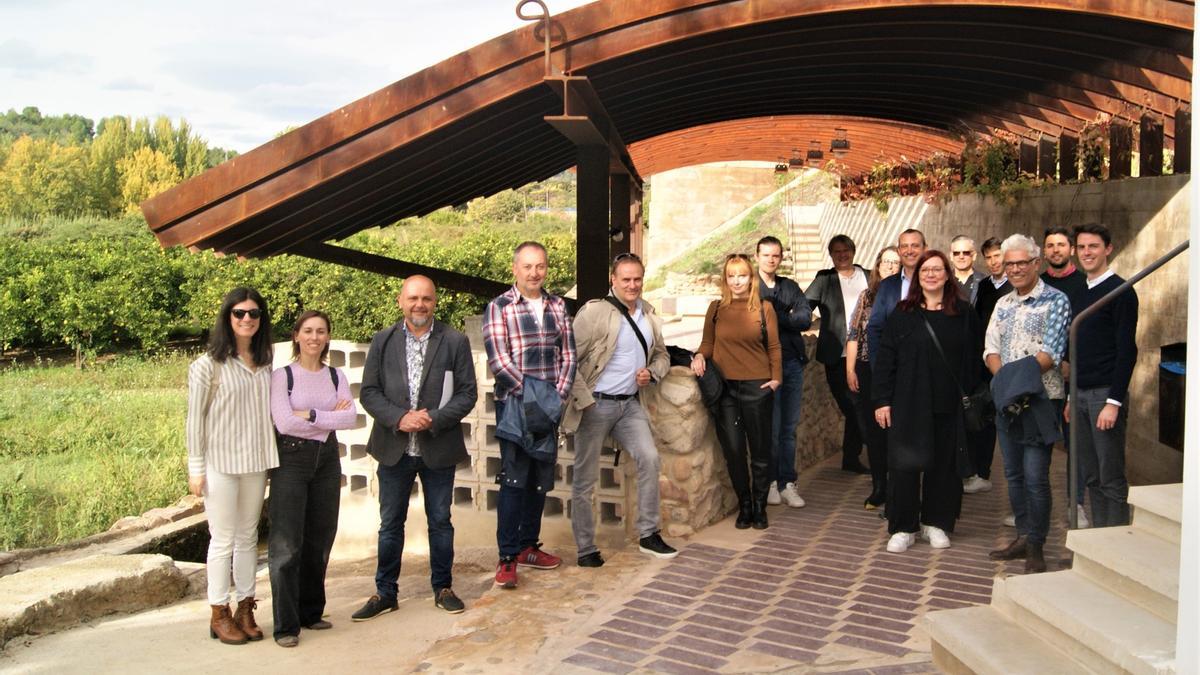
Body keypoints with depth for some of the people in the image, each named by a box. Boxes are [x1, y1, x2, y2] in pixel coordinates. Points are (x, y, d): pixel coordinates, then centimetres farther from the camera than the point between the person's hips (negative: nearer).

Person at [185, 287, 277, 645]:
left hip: (256, 463, 5)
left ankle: (245, 609, 22)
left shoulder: (265, 364, 7)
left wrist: (271, 459, 10)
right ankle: (219, 615, 14)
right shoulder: (209, 364, -7)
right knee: (223, 540, 2)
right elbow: (195, 418, -6)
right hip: (220, 464, -5)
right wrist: (196, 468, -8)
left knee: (248, 538, 12)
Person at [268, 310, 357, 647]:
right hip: (291, 458, -4)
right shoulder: (282, 375, -3)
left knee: (319, 540, 9)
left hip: (327, 459, 4)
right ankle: (286, 625, 2)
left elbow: (350, 417, -4)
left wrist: (310, 415, -13)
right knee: (287, 543, -5)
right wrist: (330, 420, -8)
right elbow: (284, 422, -14)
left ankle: (311, 612, 22)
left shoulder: (337, 377, 9)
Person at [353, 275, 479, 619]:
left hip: (439, 449, -1)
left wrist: (434, 419, -17)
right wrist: (399, 418, -15)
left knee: (440, 522, 10)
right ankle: (385, 593, 22)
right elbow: (369, 392, 1)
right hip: (394, 448, 1)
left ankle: (443, 588, 25)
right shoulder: (383, 341, 3)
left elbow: (468, 393, -3)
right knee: (390, 524, 10)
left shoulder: (455, 342, -1)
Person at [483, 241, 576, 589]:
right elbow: (498, 360, -12)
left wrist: (559, 395, -4)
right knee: (514, 479, -5)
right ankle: (507, 558, 3)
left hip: (549, 407, 5)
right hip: (514, 405, -5)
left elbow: (568, 354, 8)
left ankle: (528, 546, 24)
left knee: (541, 479, 10)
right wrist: (532, 393, -15)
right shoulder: (499, 307, -5)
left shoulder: (557, 306, 10)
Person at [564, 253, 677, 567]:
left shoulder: (648, 314, 9)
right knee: (586, 479, 3)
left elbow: (661, 355, 22)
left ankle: (648, 535, 3)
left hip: (630, 403, 5)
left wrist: (651, 372, 1)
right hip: (596, 404, -5)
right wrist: (583, 399, -16)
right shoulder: (594, 312, -11)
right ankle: (586, 549, 16)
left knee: (649, 458, -11)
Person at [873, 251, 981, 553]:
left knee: (945, 464, 8)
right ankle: (903, 527, 9)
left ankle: (936, 523, 23)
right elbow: (885, 359, 1)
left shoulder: (964, 313, 5)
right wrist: (882, 400, -5)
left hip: (950, 405, 1)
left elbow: (974, 357, 8)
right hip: (908, 404, -1)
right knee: (905, 465, -2)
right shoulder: (902, 314, 2)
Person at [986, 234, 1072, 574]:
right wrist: (1003, 378, -11)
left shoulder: (1055, 301, -5)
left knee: (1035, 476, -7)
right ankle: (1023, 537, 24)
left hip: (1040, 398, -6)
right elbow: (991, 348, 7)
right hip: (1006, 399, 6)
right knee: (1013, 473, 12)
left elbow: (1051, 353, -14)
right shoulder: (1003, 304, 14)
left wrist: (1019, 377, -22)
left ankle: (1035, 546, 3)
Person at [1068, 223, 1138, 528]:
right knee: (1091, 477, 12)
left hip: (1106, 394, -7)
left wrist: (1114, 402, -19)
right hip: (1081, 395, 7)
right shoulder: (1078, 295, 14)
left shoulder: (1120, 292, -8)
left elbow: (1127, 351, -14)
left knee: (1112, 479, -2)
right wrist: (1072, 398, 17)